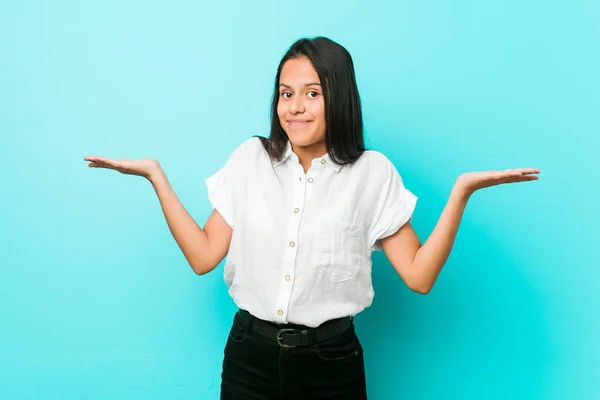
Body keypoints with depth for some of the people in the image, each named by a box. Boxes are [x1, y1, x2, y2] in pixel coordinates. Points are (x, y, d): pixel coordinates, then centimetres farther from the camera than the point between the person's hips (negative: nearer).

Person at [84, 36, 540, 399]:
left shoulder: (372, 173, -4)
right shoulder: (251, 159, 1)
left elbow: (419, 275, -8)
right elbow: (203, 256, 1)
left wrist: (461, 190, -15)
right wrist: (155, 174, -1)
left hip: (331, 362, -1)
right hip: (250, 355, 2)